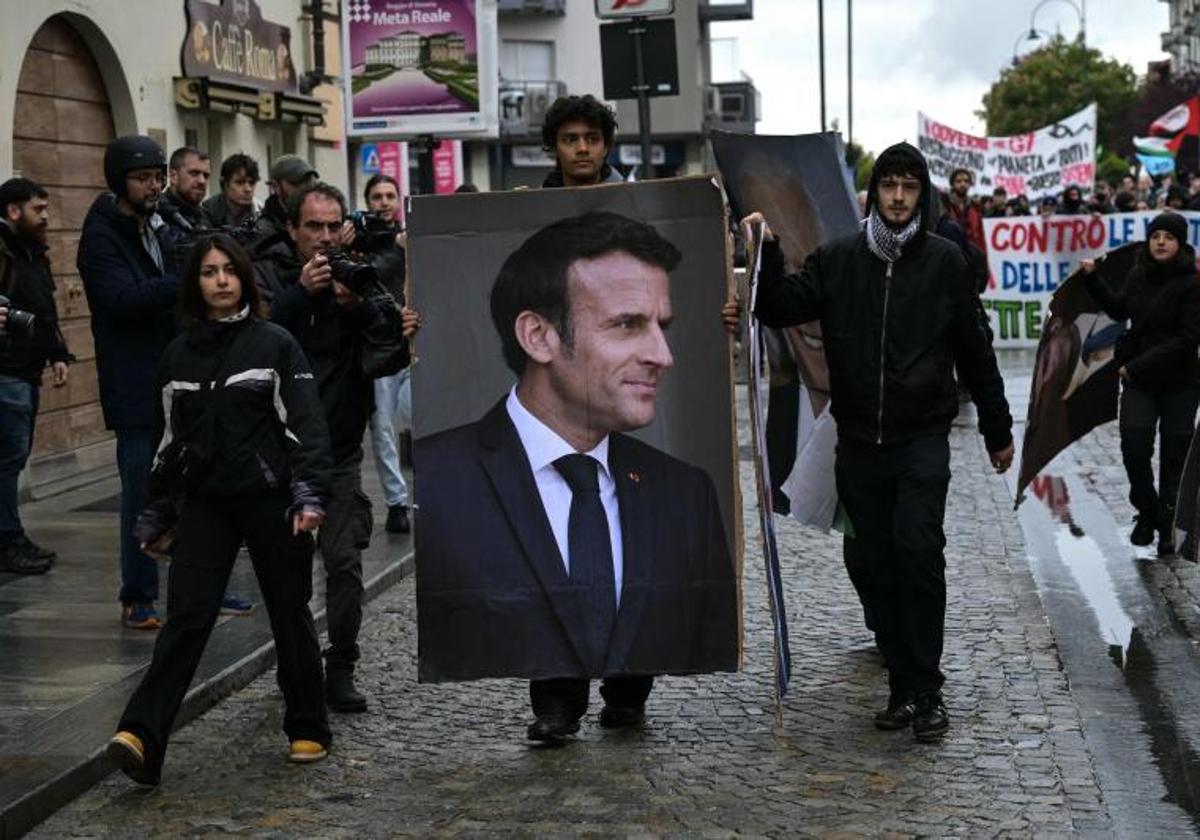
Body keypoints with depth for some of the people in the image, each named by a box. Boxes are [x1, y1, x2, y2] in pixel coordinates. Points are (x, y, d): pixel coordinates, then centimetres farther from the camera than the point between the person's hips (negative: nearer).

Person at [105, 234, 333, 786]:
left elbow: (305, 424, -7)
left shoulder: (275, 345, -2)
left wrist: (309, 493, -18)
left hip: (270, 497, -2)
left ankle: (307, 730, 22)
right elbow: (170, 437, 16)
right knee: (186, 617, -8)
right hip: (204, 501, 3)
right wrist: (158, 516, 17)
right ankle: (141, 736, -16)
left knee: (289, 613, 7)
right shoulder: (179, 354, 10)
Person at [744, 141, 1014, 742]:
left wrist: (998, 432, 13)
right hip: (858, 443, 2)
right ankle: (904, 687, 16)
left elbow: (975, 351, 9)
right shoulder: (838, 260, 6)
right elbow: (779, 310, -1)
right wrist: (768, 253, -15)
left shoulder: (944, 261, 3)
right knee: (880, 565, 6)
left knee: (919, 553, -14)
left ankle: (925, 690, -6)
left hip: (923, 439, -2)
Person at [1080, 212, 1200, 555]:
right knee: (1134, 446, -9)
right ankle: (1147, 514, 13)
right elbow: (1118, 310, 21)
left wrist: (1137, 366, -18)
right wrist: (1092, 279, 11)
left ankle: (1168, 526, 20)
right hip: (1138, 382, 4)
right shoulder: (1139, 275, 5)